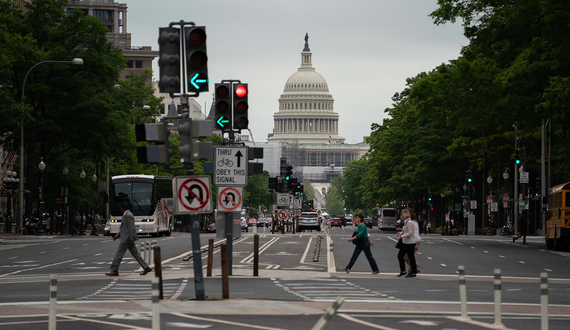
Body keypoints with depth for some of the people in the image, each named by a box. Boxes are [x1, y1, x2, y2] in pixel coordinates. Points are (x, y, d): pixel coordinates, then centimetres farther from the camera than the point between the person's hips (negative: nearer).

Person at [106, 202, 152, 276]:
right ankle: (146, 268, 7)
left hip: (127, 238, -11)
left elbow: (132, 228, -20)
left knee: (119, 254, -5)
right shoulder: (126, 215, 17)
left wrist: (131, 239, -22)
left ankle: (114, 271, -1)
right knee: (135, 254, 9)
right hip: (127, 238, 11)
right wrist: (117, 235, 19)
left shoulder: (128, 215, -16)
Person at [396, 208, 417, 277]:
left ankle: (414, 272, 8)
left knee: (411, 257, -1)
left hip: (410, 243, -10)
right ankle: (403, 271, 14)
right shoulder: (406, 222, 12)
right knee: (400, 256, 8)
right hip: (405, 243, 10)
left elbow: (410, 233, -23)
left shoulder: (409, 223, -17)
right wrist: (401, 233, 13)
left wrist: (402, 236, -26)